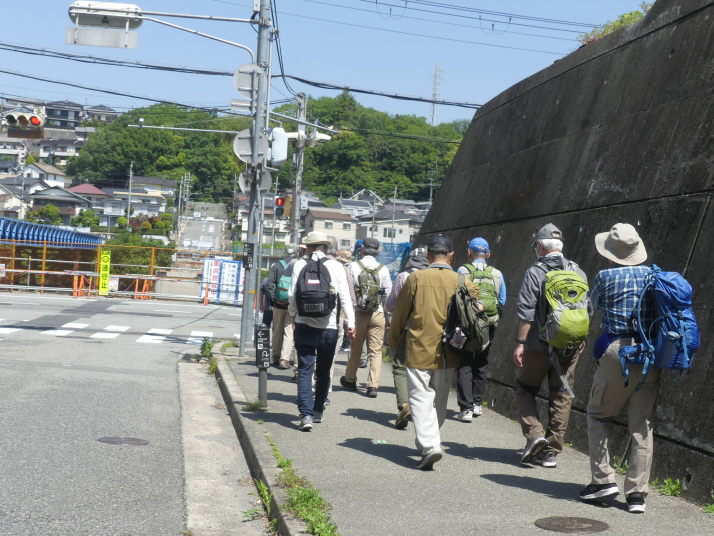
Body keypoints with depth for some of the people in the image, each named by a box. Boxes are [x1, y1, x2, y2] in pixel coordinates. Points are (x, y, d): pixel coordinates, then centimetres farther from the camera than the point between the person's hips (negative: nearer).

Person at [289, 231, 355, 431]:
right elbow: (345, 297, -3)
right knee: (323, 372, 15)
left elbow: (292, 295, -2)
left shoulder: (299, 265, -2)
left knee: (305, 370, 0)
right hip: (329, 327, 1)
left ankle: (306, 414, -13)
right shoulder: (336, 266, -1)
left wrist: (293, 314, 16)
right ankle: (318, 411, 26)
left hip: (305, 325, -1)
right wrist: (350, 323, 3)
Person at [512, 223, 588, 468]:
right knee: (561, 395, 9)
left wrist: (520, 343, -10)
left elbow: (526, 312, -13)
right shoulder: (578, 272, 8)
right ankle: (552, 450, 10)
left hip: (539, 345, -4)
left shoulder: (535, 272, -8)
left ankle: (534, 434, -5)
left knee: (525, 388, 12)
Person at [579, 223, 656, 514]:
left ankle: (603, 479, 6)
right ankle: (637, 493, 5)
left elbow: (594, 302, 15)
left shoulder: (606, 277, -2)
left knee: (597, 415, 12)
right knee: (642, 424, 5)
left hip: (617, 351, -4)